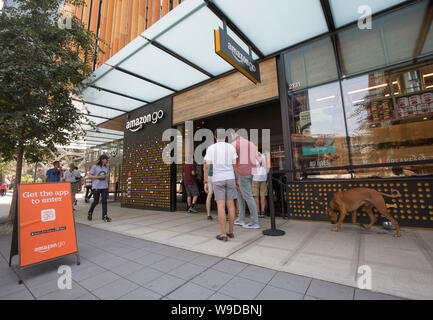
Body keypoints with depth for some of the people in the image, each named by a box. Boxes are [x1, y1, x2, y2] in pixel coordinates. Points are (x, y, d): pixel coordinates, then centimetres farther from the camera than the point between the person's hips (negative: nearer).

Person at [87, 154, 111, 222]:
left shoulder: (106, 168, 13)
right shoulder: (94, 166, -1)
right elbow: (90, 176, -4)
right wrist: (99, 177, -13)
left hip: (104, 187, 4)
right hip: (96, 187, -4)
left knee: (104, 201, -1)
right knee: (96, 202, 1)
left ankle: (104, 216, 2)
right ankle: (90, 213, 27)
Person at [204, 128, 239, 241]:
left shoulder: (210, 148, -1)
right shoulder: (231, 147, 3)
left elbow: (206, 166, -6)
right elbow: (235, 165, 1)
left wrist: (205, 183, -1)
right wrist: (237, 180, 10)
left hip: (217, 180, -2)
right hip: (230, 178, 2)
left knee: (221, 206, -2)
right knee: (230, 205, 8)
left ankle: (224, 234, -1)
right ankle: (230, 232, 14)